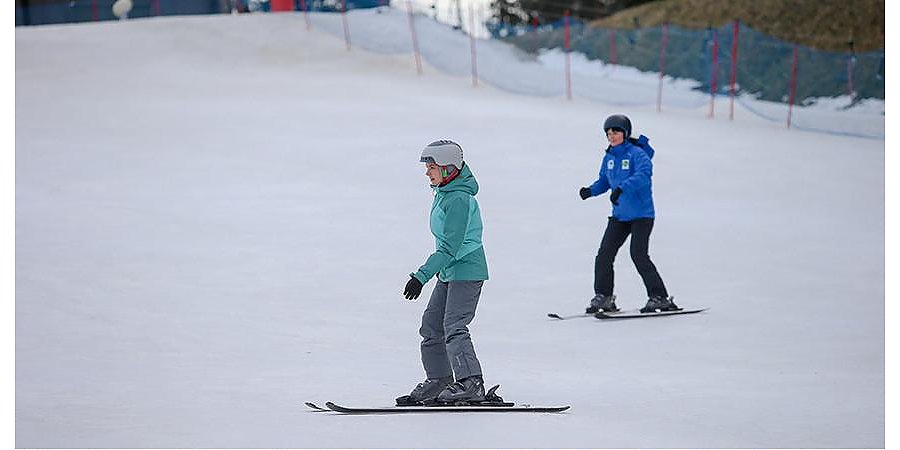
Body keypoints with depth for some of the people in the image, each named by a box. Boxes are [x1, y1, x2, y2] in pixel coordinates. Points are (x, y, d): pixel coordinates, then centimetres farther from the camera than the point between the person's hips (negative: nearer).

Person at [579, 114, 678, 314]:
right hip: (619, 215, 7)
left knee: (639, 255, -15)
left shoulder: (637, 154, -14)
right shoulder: (609, 157, 8)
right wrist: (591, 191, -2)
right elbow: (604, 180, 19)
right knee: (604, 255, 2)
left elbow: (643, 175, -30)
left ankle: (660, 298, -7)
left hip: (641, 214, -7)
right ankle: (603, 297, 15)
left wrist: (621, 188, -43)